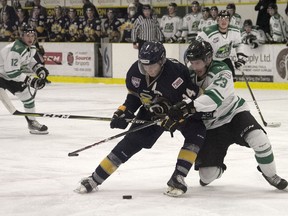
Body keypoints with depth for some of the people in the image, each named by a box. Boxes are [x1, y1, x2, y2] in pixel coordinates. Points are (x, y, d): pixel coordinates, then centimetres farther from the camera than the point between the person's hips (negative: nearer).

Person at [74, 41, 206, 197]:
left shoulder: (176, 71, -35)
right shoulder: (136, 71, -18)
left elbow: (191, 100, -30)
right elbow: (133, 94, 2)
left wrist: (174, 118, -37)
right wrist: (124, 112, -9)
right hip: (151, 111, 3)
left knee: (197, 135, -28)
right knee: (132, 141, -7)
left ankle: (177, 178, -22)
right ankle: (95, 179, 0)